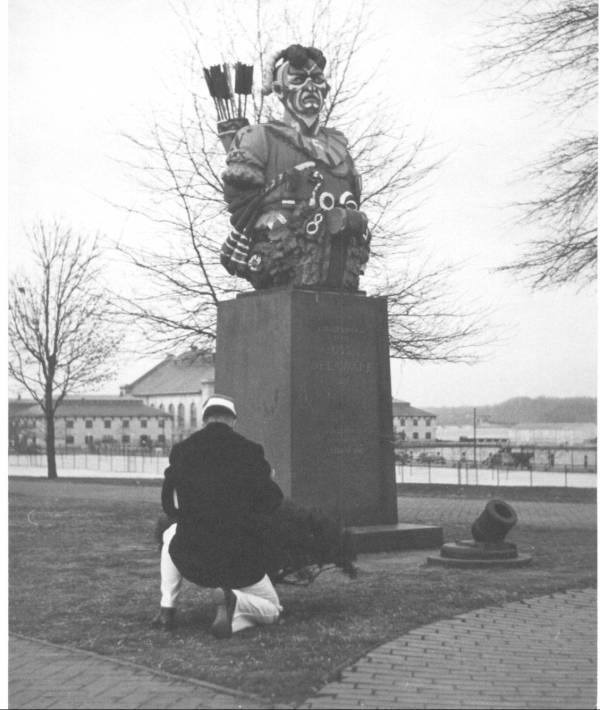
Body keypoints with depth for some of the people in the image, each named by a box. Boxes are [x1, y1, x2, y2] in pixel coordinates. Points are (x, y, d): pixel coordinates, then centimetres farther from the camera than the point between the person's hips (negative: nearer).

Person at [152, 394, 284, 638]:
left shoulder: (182, 450, 0)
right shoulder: (249, 450, -6)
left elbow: (170, 508, 10)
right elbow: (271, 504, -5)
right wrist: (268, 479, 16)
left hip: (191, 561, 2)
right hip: (241, 562, -2)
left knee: (171, 534, 37)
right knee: (271, 610, 22)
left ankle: (167, 610, 22)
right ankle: (232, 600, -13)